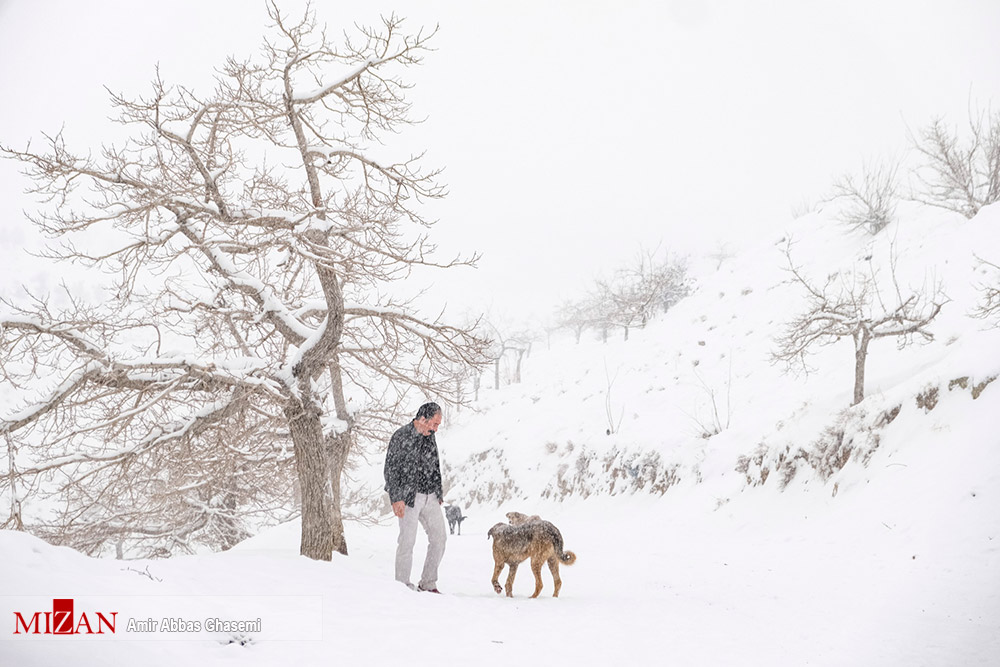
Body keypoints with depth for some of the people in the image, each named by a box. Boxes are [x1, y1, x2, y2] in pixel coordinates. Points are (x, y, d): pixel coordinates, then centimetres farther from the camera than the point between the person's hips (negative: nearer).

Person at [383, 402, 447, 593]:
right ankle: (403, 586, 8)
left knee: (439, 538, 5)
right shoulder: (401, 437, -10)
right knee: (407, 541, -4)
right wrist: (396, 499, -16)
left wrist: (439, 493, 18)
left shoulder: (429, 436, 11)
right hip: (409, 497, -7)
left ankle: (428, 584, 14)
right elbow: (391, 469, -11)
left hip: (430, 497, 7)